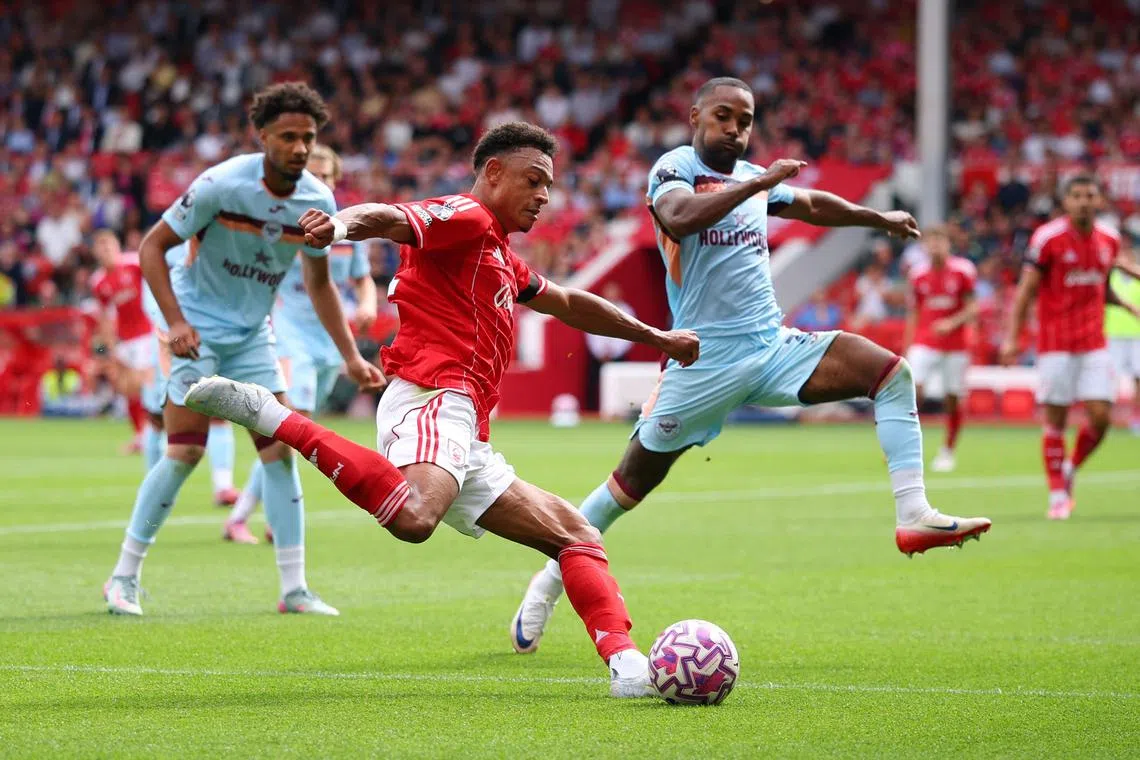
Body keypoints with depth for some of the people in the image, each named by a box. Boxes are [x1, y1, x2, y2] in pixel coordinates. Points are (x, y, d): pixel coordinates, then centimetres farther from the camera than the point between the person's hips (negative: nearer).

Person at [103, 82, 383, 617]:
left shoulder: (319, 202, -4)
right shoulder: (221, 184, -20)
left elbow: (319, 282, 11)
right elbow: (152, 245, -15)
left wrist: (350, 356, 6)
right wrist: (176, 322, -26)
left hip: (253, 333, 5)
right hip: (199, 327, -5)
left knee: (281, 449, -3)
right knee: (185, 450, -13)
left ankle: (294, 589, 3)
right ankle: (123, 577, -1)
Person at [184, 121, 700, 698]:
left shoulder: (501, 259, 31)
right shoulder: (465, 218, 1)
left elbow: (569, 304, 47)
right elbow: (391, 218, -19)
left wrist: (656, 338, 56)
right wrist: (340, 224, -43)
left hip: (467, 444, 11)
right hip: (434, 397, -11)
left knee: (575, 533, 14)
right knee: (413, 517, -40)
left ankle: (626, 664, 4)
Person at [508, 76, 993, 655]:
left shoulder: (753, 178, 16)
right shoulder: (675, 168, -5)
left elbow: (812, 204, 36)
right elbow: (678, 218, -29)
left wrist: (880, 219, 45)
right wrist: (759, 184, -29)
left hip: (774, 346, 6)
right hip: (707, 358, -6)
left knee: (892, 373, -11)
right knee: (635, 478, 0)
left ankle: (914, 516, -18)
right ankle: (550, 580, 18)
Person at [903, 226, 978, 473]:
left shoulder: (962, 270, -2)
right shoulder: (917, 274, 4)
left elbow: (973, 309, -1)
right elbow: (912, 314, 11)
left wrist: (953, 323, -19)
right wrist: (907, 349, 9)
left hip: (955, 346, 0)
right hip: (925, 345, 0)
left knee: (953, 400, 3)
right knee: (913, 391, -17)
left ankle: (948, 452, 18)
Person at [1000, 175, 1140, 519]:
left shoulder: (1109, 239, 7)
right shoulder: (1048, 238, -8)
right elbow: (1026, 290, -6)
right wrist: (1012, 337, -11)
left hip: (1094, 345, 4)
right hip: (1055, 345, -4)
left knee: (1100, 417, -5)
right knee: (1055, 420, -2)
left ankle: (1070, 470, 20)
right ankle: (1058, 495, 8)